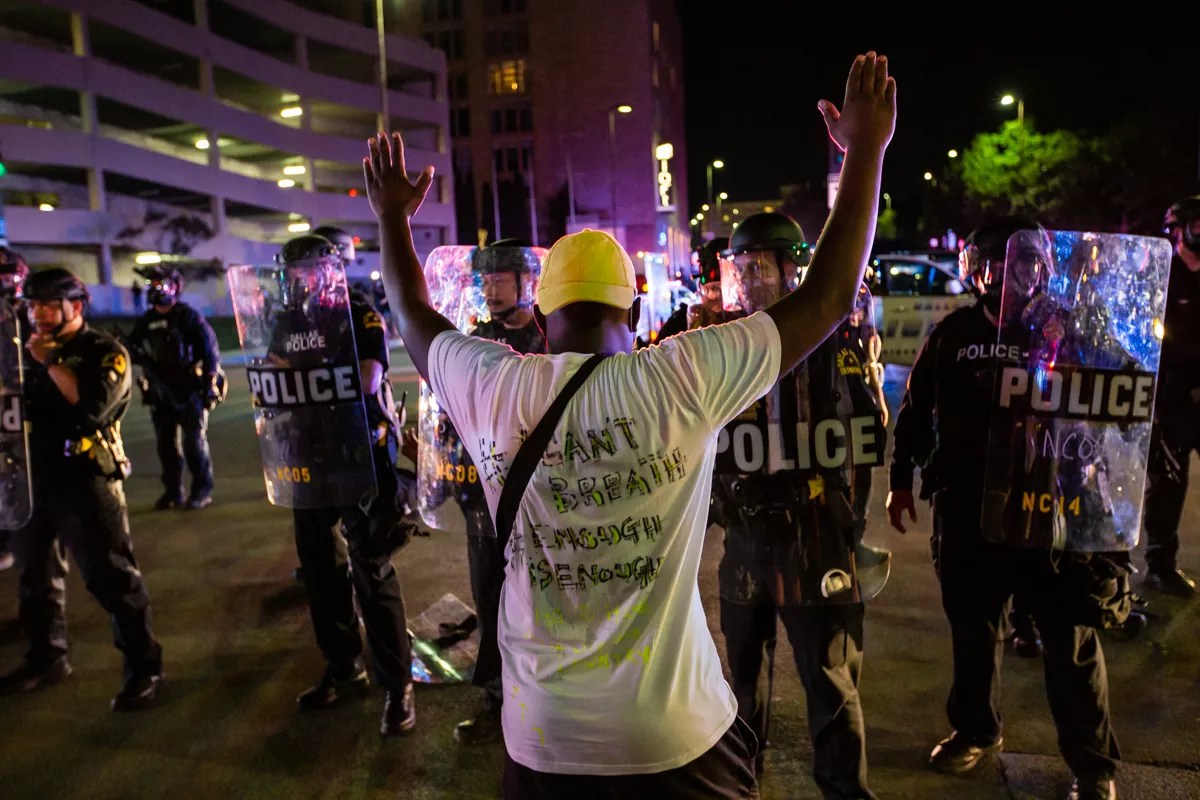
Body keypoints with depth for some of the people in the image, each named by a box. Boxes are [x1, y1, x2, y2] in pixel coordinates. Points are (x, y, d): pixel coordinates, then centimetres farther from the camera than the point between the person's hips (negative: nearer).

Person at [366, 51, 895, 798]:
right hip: (676, 735, -1)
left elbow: (416, 318, 13)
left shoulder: (492, 387, -9)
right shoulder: (683, 378, -17)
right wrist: (867, 150, 4)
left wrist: (394, 217, 28)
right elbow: (828, 299, -7)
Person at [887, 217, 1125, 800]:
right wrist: (901, 481, 7)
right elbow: (915, 409, 7)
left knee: (1069, 635, 6)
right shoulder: (952, 334, 3)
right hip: (966, 506, 2)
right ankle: (976, 730, 37)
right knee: (973, 625, 16)